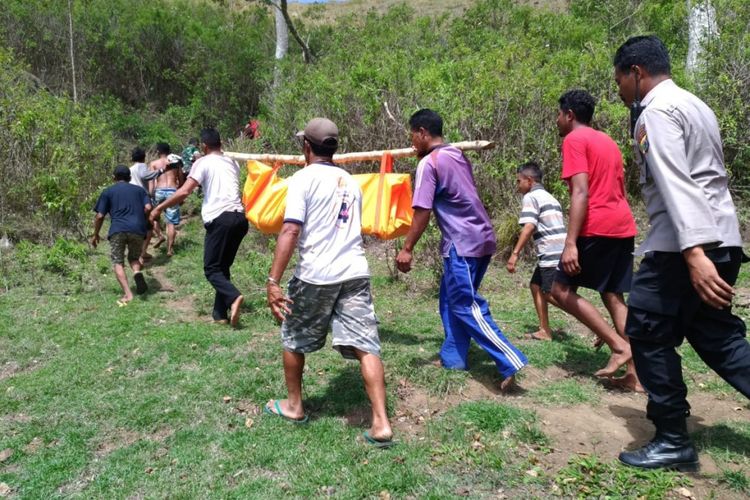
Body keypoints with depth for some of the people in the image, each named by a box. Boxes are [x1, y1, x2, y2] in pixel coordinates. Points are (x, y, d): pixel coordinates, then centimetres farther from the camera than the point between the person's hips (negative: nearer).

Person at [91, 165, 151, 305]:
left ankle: (127, 294, -11)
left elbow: (100, 216, 8)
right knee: (134, 257, 21)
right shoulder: (139, 190, 20)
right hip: (137, 229, 2)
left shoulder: (108, 192, 15)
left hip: (118, 230, -2)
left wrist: (95, 234, 19)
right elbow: (148, 208, 5)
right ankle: (137, 272, -14)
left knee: (118, 262, 6)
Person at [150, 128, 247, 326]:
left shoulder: (203, 163, 2)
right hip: (239, 217, 6)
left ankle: (233, 296, -24)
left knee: (212, 268, 2)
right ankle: (220, 313, 13)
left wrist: (159, 208, 2)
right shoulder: (232, 162, 20)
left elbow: (184, 192, -7)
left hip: (220, 219, -6)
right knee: (223, 267, 15)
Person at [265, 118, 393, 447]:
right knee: (365, 346, 2)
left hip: (315, 275, -4)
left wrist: (273, 280, -16)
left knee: (293, 340, 18)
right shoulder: (351, 181, 17)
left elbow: (290, 231, -14)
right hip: (355, 272, 5)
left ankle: (293, 406, 32)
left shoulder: (304, 178, -3)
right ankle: (381, 424, -3)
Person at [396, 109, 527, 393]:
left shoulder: (428, 163, -9)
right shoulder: (457, 155, 16)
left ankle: (511, 362, -11)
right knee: (451, 300, 17)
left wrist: (407, 249, -11)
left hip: (463, 242, -9)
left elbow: (422, 211, -15)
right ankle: (453, 358, 22)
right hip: (480, 236, 9)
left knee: (466, 307, -6)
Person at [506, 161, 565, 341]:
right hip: (557, 252, 10)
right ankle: (544, 331, 17)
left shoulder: (531, 197, -6)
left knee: (551, 294, -6)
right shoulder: (549, 197, 21)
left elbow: (529, 227, -18)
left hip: (552, 255, -10)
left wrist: (515, 254, -20)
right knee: (536, 286, 16)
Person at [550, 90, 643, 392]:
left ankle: (618, 345, -5)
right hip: (623, 226, 9)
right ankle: (635, 374, 8)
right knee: (614, 296, 10)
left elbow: (581, 192, -17)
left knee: (561, 290, 0)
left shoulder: (574, 140, -4)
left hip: (597, 228, -9)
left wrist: (570, 243, -22)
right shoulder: (608, 142, 22)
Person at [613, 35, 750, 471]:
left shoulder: (656, 112, -10)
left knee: (648, 335, 2)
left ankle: (673, 442, 11)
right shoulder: (694, 105, 20)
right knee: (713, 334, 17)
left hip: (688, 244, -10)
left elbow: (675, 183, -23)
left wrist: (693, 253, -32)